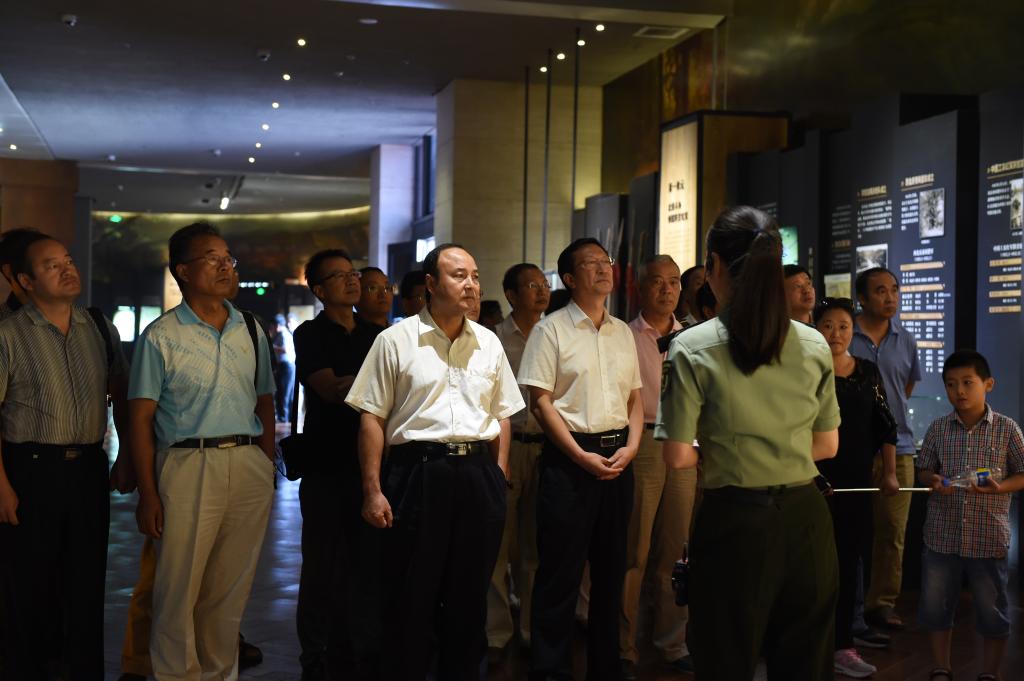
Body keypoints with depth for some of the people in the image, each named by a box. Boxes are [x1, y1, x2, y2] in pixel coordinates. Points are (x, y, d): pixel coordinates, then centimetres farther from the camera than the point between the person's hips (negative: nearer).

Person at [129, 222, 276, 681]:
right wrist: (147, 493, -9)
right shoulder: (160, 337, -1)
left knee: (230, 590, 11)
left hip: (249, 466, 4)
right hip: (187, 466, -4)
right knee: (179, 591, -1)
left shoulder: (252, 331, 13)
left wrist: (268, 468, 7)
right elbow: (141, 419, -3)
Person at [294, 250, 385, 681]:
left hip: (370, 460, 4)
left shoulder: (376, 335, 14)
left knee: (367, 563, 6)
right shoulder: (310, 335, 0)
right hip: (327, 463, -4)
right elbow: (330, 388, -13)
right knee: (323, 565, 2)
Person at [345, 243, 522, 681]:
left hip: (478, 476, 4)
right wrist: (372, 490, -8)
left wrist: (499, 477, 8)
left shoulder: (488, 343, 11)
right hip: (418, 473, -4)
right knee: (411, 596, 3)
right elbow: (371, 418, -3)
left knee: (470, 595, 12)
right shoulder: (396, 340, -1)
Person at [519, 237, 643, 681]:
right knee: (560, 570, -3)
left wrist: (631, 446, -3)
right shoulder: (551, 329, -4)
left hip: (617, 457, 6)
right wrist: (582, 456, -14)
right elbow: (540, 401, -9)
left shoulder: (622, 332, 13)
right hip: (569, 457, -5)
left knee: (611, 567, 12)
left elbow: (635, 398, 15)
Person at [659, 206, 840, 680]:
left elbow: (678, 457, -9)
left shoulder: (693, 348, -10)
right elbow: (826, 446, 9)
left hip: (736, 522, -4)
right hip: (806, 519, 4)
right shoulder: (815, 346, 1)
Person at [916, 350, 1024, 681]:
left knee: (993, 612, 9)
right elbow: (923, 469, 10)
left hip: (989, 538, -2)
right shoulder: (938, 429, 0)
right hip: (942, 535, 2)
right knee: (935, 606, 10)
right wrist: (934, 481, -12)